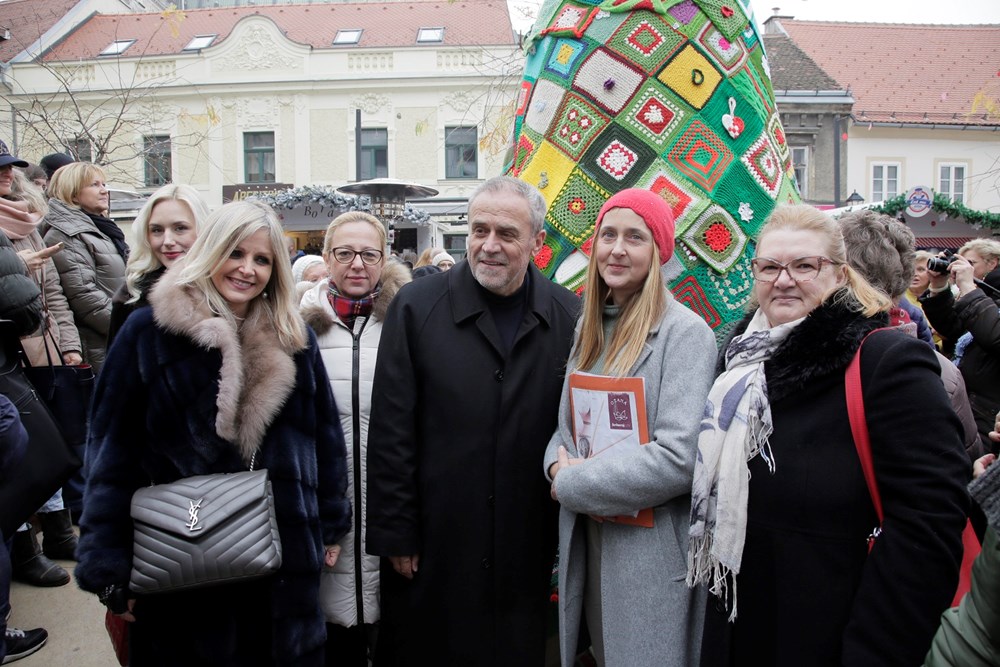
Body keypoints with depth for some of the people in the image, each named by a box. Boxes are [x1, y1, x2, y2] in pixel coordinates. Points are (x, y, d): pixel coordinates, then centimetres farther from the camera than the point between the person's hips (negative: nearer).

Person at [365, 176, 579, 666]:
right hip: (433, 547, -1)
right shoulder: (416, 307, -6)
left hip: (527, 551, 2)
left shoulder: (567, 317, 0)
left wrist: (564, 532, 4)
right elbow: (390, 433, -6)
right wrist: (395, 534, -6)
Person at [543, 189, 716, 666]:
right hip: (584, 541, 6)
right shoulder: (590, 329, 6)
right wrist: (558, 462, -11)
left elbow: (678, 459, -24)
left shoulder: (685, 332, -15)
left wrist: (571, 483, -16)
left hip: (650, 550, -6)